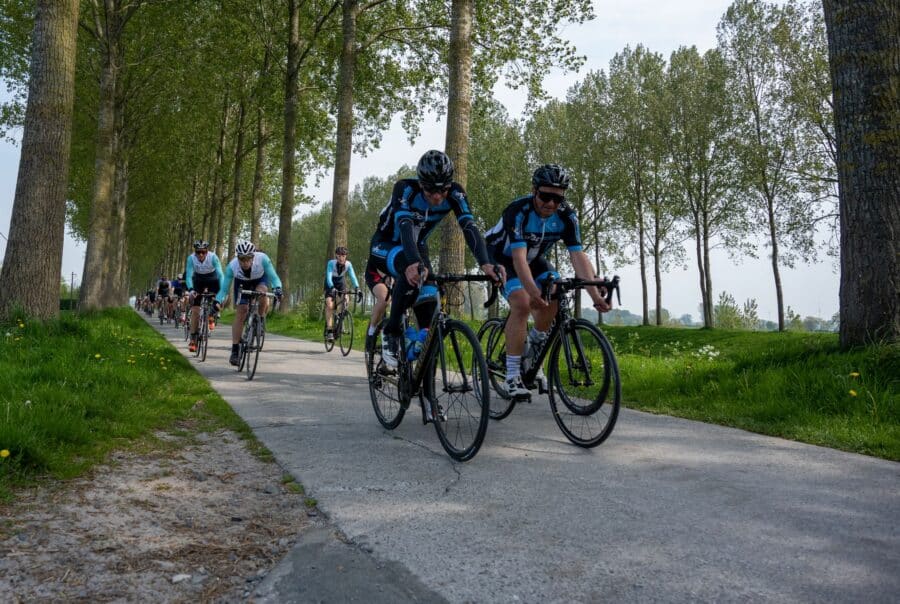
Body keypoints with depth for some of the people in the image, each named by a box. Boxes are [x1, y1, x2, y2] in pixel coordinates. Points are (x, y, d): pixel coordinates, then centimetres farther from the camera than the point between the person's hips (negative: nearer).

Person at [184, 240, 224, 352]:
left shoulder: (213, 257, -30)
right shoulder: (191, 258, -26)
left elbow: (220, 274, -36)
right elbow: (188, 276, -31)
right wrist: (190, 290, -49)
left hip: (212, 279, 0)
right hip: (198, 281, 0)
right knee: (195, 309, -9)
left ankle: (211, 316, 0)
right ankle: (193, 340, -3)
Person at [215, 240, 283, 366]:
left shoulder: (262, 259, -37)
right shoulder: (232, 266, -33)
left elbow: (273, 277, -35)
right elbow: (224, 288, -28)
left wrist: (277, 288, -55)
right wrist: (217, 301, -45)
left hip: (260, 279, 0)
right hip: (242, 283, 0)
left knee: (261, 292, -35)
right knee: (240, 312, -12)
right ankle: (234, 351, -6)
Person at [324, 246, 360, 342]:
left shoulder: (348, 264, -21)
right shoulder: (331, 263, -28)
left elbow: (353, 276, -29)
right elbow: (329, 277, -38)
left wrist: (357, 287, -45)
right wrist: (332, 288, -55)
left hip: (340, 282, 3)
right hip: (330, 285, -3)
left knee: (346, 300, -21)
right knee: (329, 305, -18)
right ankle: (329, 329, -15)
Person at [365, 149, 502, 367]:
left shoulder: (455, 193, -23)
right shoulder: (405, 188, -32)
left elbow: (470, 227, -34)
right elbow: (405, 225, -47)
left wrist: (485, 263, -50)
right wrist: (413, 263, -65)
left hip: (417, 246, 4)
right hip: (386, 244, -4)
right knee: (413, 273, -35)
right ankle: (390, 333, -20)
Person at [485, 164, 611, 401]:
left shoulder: (566, 217, -20)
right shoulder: (518, 211, -33)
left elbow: (578, 256, -26)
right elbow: (518, 257, -43)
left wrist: (594, 294, -38)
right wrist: (533, 291, -57)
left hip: (534, 259, 5)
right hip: (502, 257, -5)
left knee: (555, 296, -19)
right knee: (522, 303, -26)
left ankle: (534, 348, 7)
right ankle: (513, 375, -20)